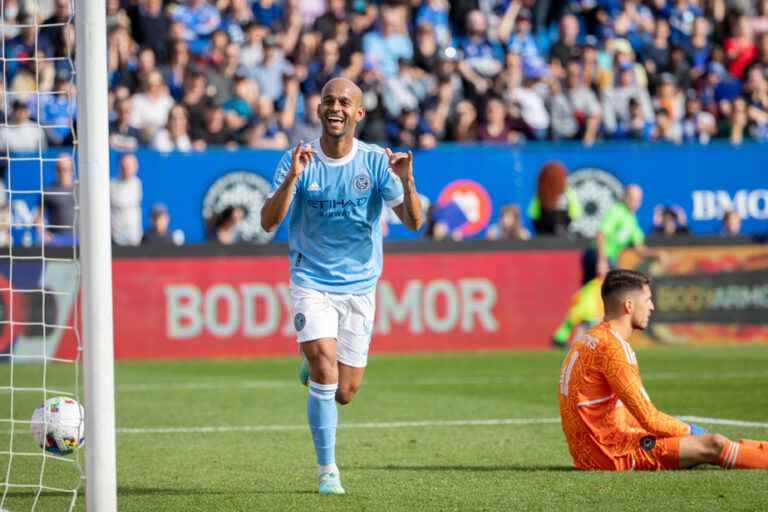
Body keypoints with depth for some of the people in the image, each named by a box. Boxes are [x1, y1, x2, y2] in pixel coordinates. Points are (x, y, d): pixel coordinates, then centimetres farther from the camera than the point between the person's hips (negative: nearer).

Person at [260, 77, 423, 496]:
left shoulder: (376, 162, -4)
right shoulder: (299, 161, -5)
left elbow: (413, 222, -10)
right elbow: (268, 222, -13)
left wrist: (406, 181, -29)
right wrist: (292, 178, -29)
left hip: (359, 287, 2)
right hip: (311, 283, -2)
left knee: (344, 393, 4)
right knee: (325, 372, -22)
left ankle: (313, 361, 39)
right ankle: (327, 469, -9)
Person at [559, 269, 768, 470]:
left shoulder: (590, 340, 15)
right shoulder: (612, 348, -17)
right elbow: (649, 418, -17)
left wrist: (686, 430, 13)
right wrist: (690, 431, 0)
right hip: (610, 454, -10)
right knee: (712, 446, -10)